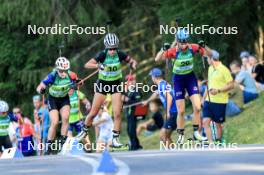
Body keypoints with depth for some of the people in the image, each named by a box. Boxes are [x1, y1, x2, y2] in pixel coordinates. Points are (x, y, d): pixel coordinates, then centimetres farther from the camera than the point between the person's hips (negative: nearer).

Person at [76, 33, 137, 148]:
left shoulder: (120, 54, -14)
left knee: (117, 113, -10)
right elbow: (87, 65, -27)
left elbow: (131, 61, 0)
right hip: (102, 84, -1)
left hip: (116, 84, 1)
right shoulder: (103, 55, -20)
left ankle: (115, 139, -3)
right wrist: (98, 65, -44)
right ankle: (84, 131, 30)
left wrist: (133, 64, -24)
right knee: (93, 112, 5)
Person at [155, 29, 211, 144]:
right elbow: (157, 59, -26)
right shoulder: (174, 51, -22)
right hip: (178, 79, -2)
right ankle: (181, 135, 11)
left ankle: (196, 133, 7)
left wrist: (204, 47, -28)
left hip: (190, 78, 2)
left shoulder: (193, 48, -16)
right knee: (181, 111, -2)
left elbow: (209, 54, -8)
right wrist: (163, 50, -42)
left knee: (197, 108, -7)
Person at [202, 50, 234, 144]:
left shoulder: (224, 70, -11)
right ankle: (211, 144, -6)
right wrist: (204, 97, 22)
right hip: (209, 101, 6)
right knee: (205, 122, -7)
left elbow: (231, 85, -12)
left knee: (218, 124, 5)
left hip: (220, 102, -6)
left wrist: (218, 90, -23)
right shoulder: (210, 69, 12)